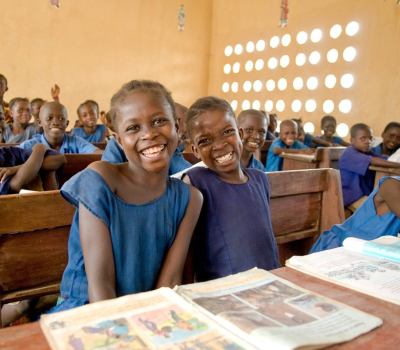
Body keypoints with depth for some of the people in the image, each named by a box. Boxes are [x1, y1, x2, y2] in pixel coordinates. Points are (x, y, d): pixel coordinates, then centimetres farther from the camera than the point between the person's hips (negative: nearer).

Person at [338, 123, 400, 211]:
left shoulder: (368, 153, 11)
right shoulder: (350, 153, -16)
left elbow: (387, 159, -4)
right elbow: (372, 161, -31)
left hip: (366, 194, 8)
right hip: (350, 196, -8)